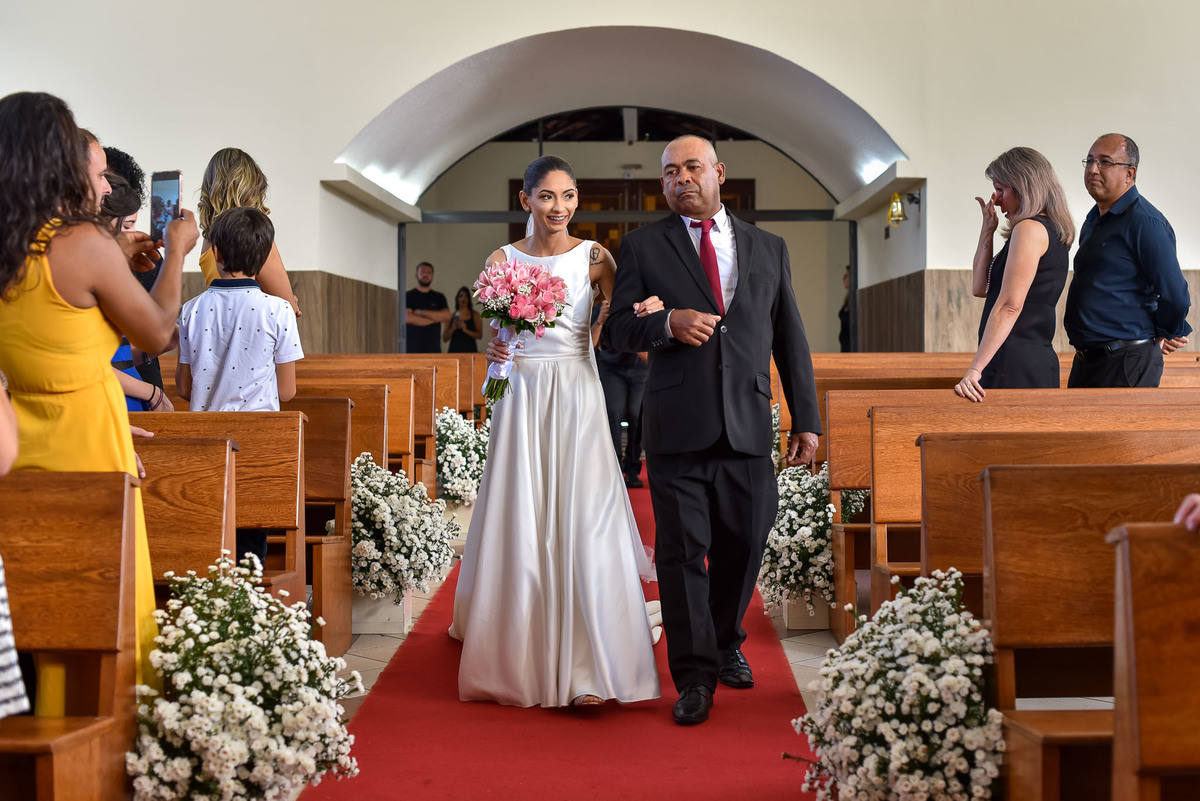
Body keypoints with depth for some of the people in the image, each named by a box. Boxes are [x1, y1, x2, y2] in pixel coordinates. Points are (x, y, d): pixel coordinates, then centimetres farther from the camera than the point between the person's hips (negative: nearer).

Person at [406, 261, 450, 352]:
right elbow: (408, 318, -9)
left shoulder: (439, 298, 15)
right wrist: (435, 319, -3)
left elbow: (446, 317, -1)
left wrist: (422, 312, -6)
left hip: (433, 348, 2)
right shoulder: (408, 296, 6)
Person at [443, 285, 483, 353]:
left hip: (469, 350, -1)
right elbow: (445, 339, 10)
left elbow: (480, 335, -1)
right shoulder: (451, 316, 12)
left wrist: (465, 330, -13)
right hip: (454, 350, 1)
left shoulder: (475, 315, 7)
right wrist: (452, 329, -8)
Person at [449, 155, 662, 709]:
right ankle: (519, 653, 16)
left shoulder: (594, 257, 4)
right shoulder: (502, 260, 6)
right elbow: (489, 335, 10)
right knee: (520, 526, 1)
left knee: (583, 523, -6)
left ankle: (585, 666, -1)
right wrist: (492, 350, -12)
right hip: (522, 398, 1)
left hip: (578, 399, -1)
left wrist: (648, 310, -21)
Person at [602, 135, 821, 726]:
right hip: (676, 426, -2)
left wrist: (806, 419, 9)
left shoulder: (768, 249, 15)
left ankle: (726, 644, 33)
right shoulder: (642, 246, 8)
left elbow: (790, 339, 14)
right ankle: (695, 675, 7)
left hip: (748, 426, 2)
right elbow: (618, 330, 3)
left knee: (743, 545, 8)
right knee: (682, 550, -2)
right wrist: (668, 323, -17)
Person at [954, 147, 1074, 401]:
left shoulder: (1030, 229, -9)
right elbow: (981, 288, 21)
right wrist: (988, 229, 16)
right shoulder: (1051, 232, 20)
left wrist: (975, 370, -22)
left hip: (1014, 363, -10)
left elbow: (1009, 306, -19)